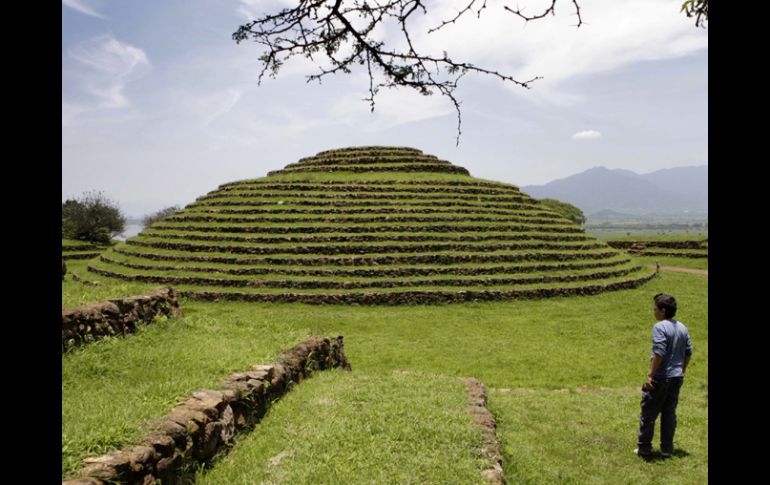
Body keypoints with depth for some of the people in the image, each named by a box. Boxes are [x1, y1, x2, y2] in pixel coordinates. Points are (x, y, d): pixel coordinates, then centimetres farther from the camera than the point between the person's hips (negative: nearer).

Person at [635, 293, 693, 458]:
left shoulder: (660, 327, -16)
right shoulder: (682, 328, 8)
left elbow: (659, 353, -22)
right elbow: (688, 352, 12)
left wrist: (650, 373, -18)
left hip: (660, 378, -7)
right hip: (677, 377, 7)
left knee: (648, 414, 4)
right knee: (669, 413, 13)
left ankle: (644, 448, 12)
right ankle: (667, 449, 18)